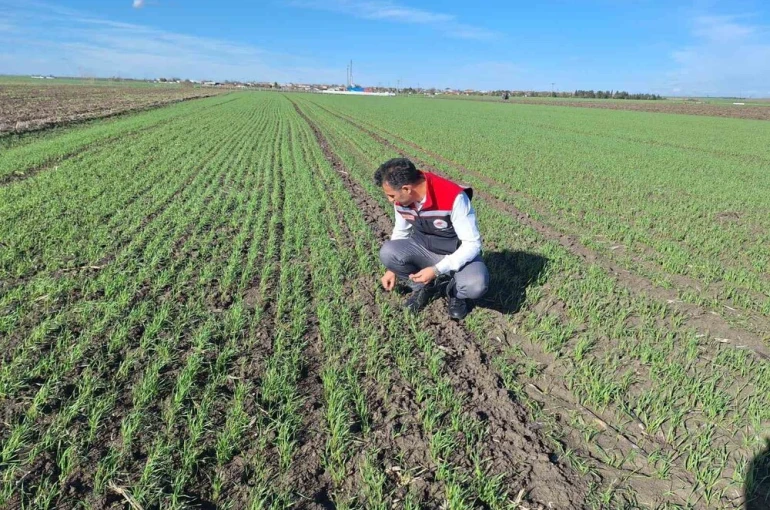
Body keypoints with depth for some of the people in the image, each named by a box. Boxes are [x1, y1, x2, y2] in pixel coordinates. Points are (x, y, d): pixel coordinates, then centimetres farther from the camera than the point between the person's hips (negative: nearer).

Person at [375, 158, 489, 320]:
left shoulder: (454, 197, -30)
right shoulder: (402, 197, -12)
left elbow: (472, 243, -25)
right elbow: (401, 231, 7)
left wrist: (436, 270, -32)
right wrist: (392, 267, 4)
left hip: (458, 254, -4)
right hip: (423, 249, 4)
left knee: (476, 285, -35)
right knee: (387, 252, -24)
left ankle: (453, 290, 2)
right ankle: (423, 287, 2)